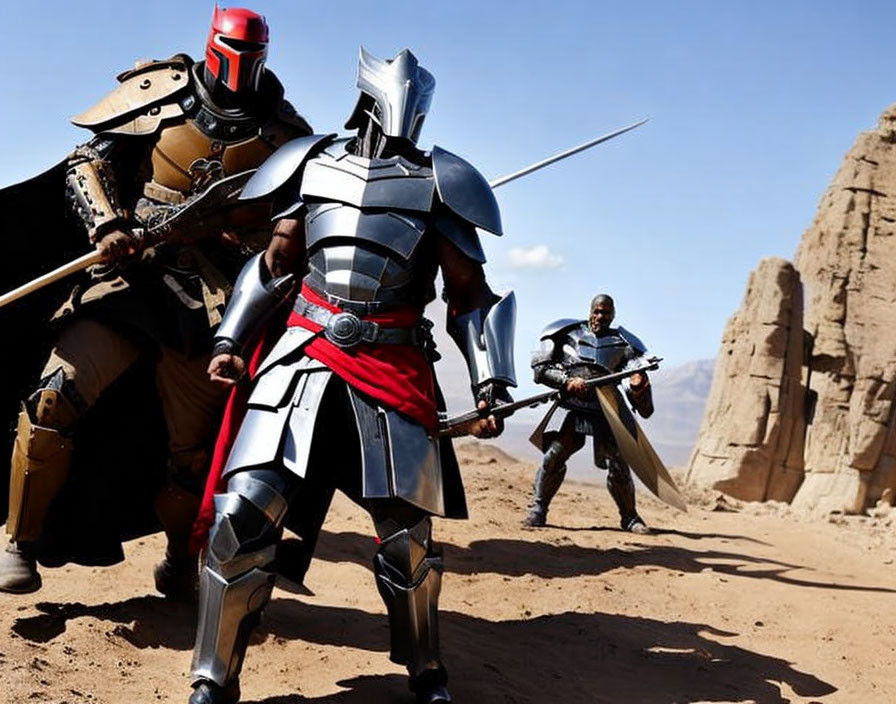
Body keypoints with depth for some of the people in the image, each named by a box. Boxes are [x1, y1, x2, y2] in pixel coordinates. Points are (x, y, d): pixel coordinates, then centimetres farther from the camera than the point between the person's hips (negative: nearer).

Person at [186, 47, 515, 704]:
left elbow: (471, 295, 7)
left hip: (394, 372, -1)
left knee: (406, 533, 0)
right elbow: (274, 263, 21)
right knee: (243, 513, -10)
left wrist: (491, 385, -3)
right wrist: (230, 341, 11)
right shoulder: (314, 164, 12)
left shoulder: (438, 182, 6)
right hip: (305, 359, 1)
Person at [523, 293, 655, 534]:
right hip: (570, 407, 0)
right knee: (554, 455, -15)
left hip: (605, 410, 0)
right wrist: (567, 381, -10)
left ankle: (629, 516, 11)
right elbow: (540, 367, 5)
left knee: (617, 463, -7)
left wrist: (637, 386, -25)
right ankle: (537, 509, -1)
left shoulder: (622, 343, 10)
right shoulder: (568, 333, 10)